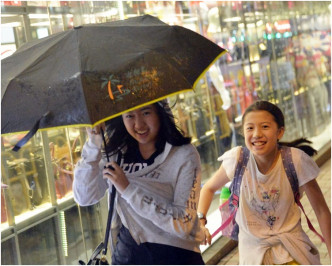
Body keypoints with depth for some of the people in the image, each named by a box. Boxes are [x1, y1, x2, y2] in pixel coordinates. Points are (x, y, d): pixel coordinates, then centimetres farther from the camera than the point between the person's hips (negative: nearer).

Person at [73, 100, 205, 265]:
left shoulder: (184, 155, -17)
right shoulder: (116, 153, -3)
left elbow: (182, 224, -24)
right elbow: (84, 198, -9)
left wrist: (128, 189, -27)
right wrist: (93, 145, -18)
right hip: (127, 250, 4)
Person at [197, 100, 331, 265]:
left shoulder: (296, 160, -20)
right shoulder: (237, 159, -17)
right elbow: (209, 188, 3)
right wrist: (200, 222, -11)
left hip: (292, 249, 0)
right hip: (253, 250, 0)